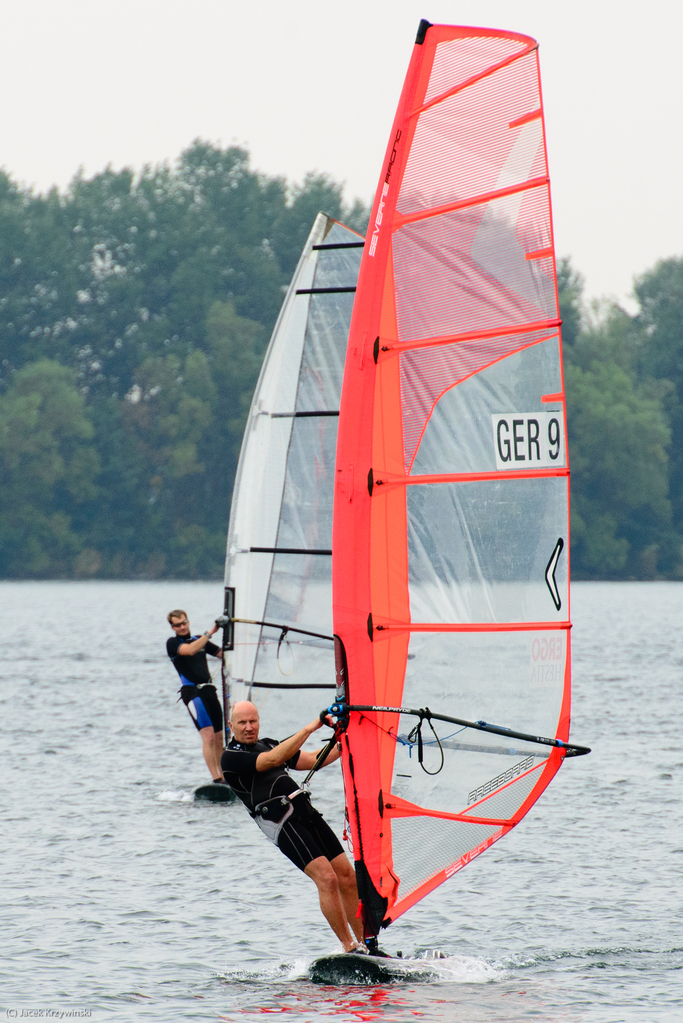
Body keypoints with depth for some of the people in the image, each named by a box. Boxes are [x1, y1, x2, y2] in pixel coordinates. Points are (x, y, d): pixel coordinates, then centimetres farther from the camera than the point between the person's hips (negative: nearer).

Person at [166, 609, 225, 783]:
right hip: (192, 691, -7)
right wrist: (210, 632, -18)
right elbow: (190, 650, -19)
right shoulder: (172, 643, 1)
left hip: (209, 690, 7)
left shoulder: (199, 640, 20)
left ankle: (222, 776, 12)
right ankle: (216, 780, -21)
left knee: (219, 737, 5)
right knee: (208, 735, -18)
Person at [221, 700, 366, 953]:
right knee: (326, 878, -19)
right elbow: (274, 759, -17)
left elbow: (313, 761, 27)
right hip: (282, 824, -8)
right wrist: (310, 728, -19)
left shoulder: (268, 744, 22)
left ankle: (365, 944, 8)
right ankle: (350, 948, -14)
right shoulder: (231, 757, -3)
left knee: (347, 876, 2)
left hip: (307, 812, 8)